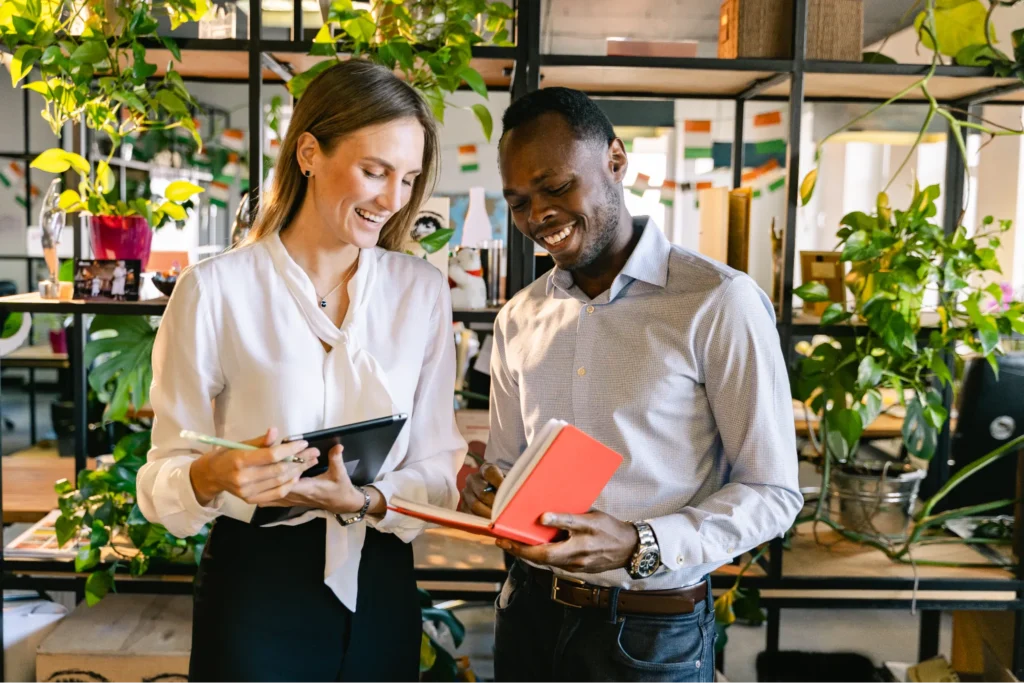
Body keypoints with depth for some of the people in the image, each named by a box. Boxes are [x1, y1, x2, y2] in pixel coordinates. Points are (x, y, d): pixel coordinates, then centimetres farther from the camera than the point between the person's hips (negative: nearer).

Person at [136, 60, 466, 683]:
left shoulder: (423, 292, 0)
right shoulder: (214, 290, -10)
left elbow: (437, 471, -1)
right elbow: (163, 478, -6)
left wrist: (363, 502, -20)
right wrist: (213, 475, -28)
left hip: (381, 588, 3)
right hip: (254, 588, -3)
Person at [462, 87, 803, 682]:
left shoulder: (719, 303, -14)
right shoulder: (518, 319, 5)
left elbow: (773, 492, -13)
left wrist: (641, 547, -25)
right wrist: (491, 493, -9)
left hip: (651, 632, -5)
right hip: (530, 611, 5)